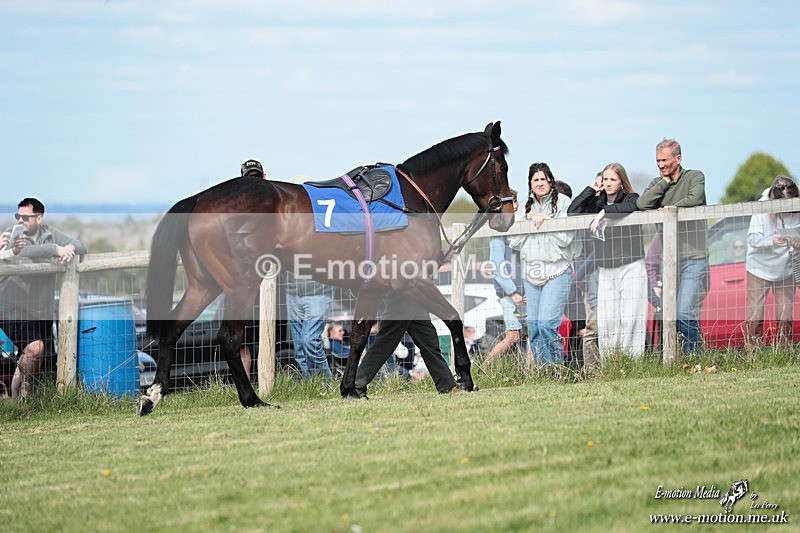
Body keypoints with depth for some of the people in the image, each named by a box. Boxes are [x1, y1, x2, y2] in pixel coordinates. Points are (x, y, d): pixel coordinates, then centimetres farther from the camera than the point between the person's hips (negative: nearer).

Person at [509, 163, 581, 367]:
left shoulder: (563, 202, -1)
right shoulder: (526, 207, 15)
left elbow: (565, 238, -9)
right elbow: (514, 242, 8)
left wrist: (544, 220, -10)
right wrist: (529, 221, -3)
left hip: (556, 271, -5)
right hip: (531, 273, 5)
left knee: (547, 324, -16)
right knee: (533, 329, 4)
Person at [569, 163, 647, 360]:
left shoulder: (631, 198, 2)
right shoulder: (597, 202, 14)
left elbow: (631, 206, -22)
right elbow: (572, 211, 5)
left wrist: (605, 212, -17)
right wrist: (591, 189, 5)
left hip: (631, 266, -4)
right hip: (605, 270, 4)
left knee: (629, 318, -10)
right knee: (605, 320, -2)